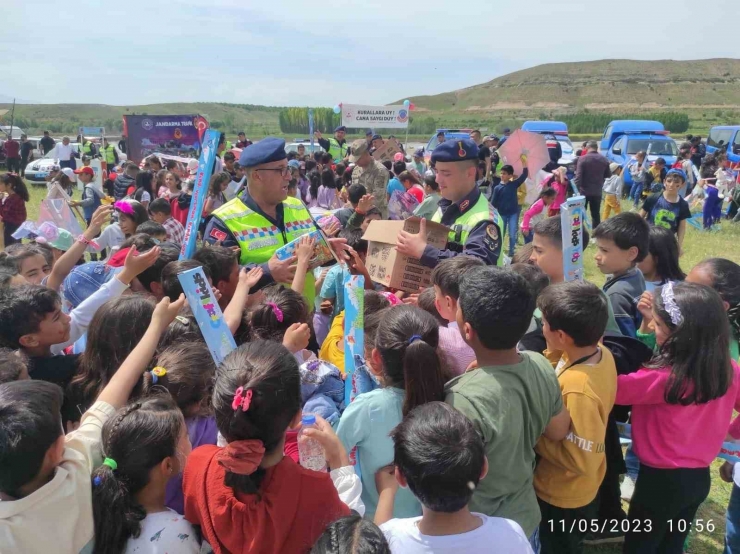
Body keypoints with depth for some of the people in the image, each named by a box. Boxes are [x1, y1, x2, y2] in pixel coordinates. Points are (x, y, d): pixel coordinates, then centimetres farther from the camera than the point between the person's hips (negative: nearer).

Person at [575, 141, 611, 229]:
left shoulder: (583, 159, -11)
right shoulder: (604, 160, 3)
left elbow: (578, 176, -17)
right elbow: (608, 175, 13)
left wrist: (577, 189, -11)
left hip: (584, 191, -3)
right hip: (597, 192, 4)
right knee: (596, 214, 12)